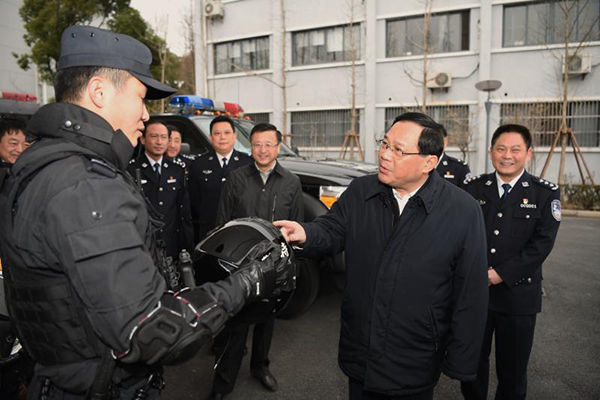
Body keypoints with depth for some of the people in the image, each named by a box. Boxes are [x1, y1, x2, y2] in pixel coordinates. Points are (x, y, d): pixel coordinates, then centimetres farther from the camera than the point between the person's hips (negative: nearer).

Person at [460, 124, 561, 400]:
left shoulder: (545, 193, -2)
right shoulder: (472, 188, 4)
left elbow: (541, 244, -10)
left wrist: (499, 274, -16)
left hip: (518, 296, -1)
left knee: (512, 370, 13)